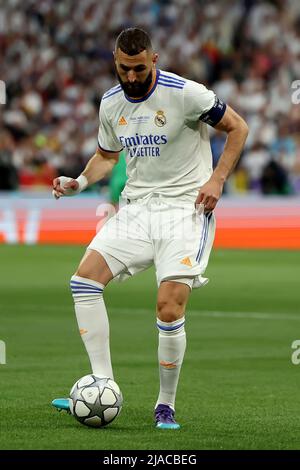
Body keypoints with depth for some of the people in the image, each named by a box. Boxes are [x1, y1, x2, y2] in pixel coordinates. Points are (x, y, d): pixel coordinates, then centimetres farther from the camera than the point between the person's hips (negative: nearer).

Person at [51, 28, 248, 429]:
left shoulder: (185, 93, -13)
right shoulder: (111, 103, 6)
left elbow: (238, 128, -3)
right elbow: (107, 154, 22)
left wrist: (217, 180, -12)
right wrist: (79, 182, 2)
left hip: (186, 208, -6)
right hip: (137, 206, 6)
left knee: (169, 310, -18)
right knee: (84, 278, -14)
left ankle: (166, 406, 1)